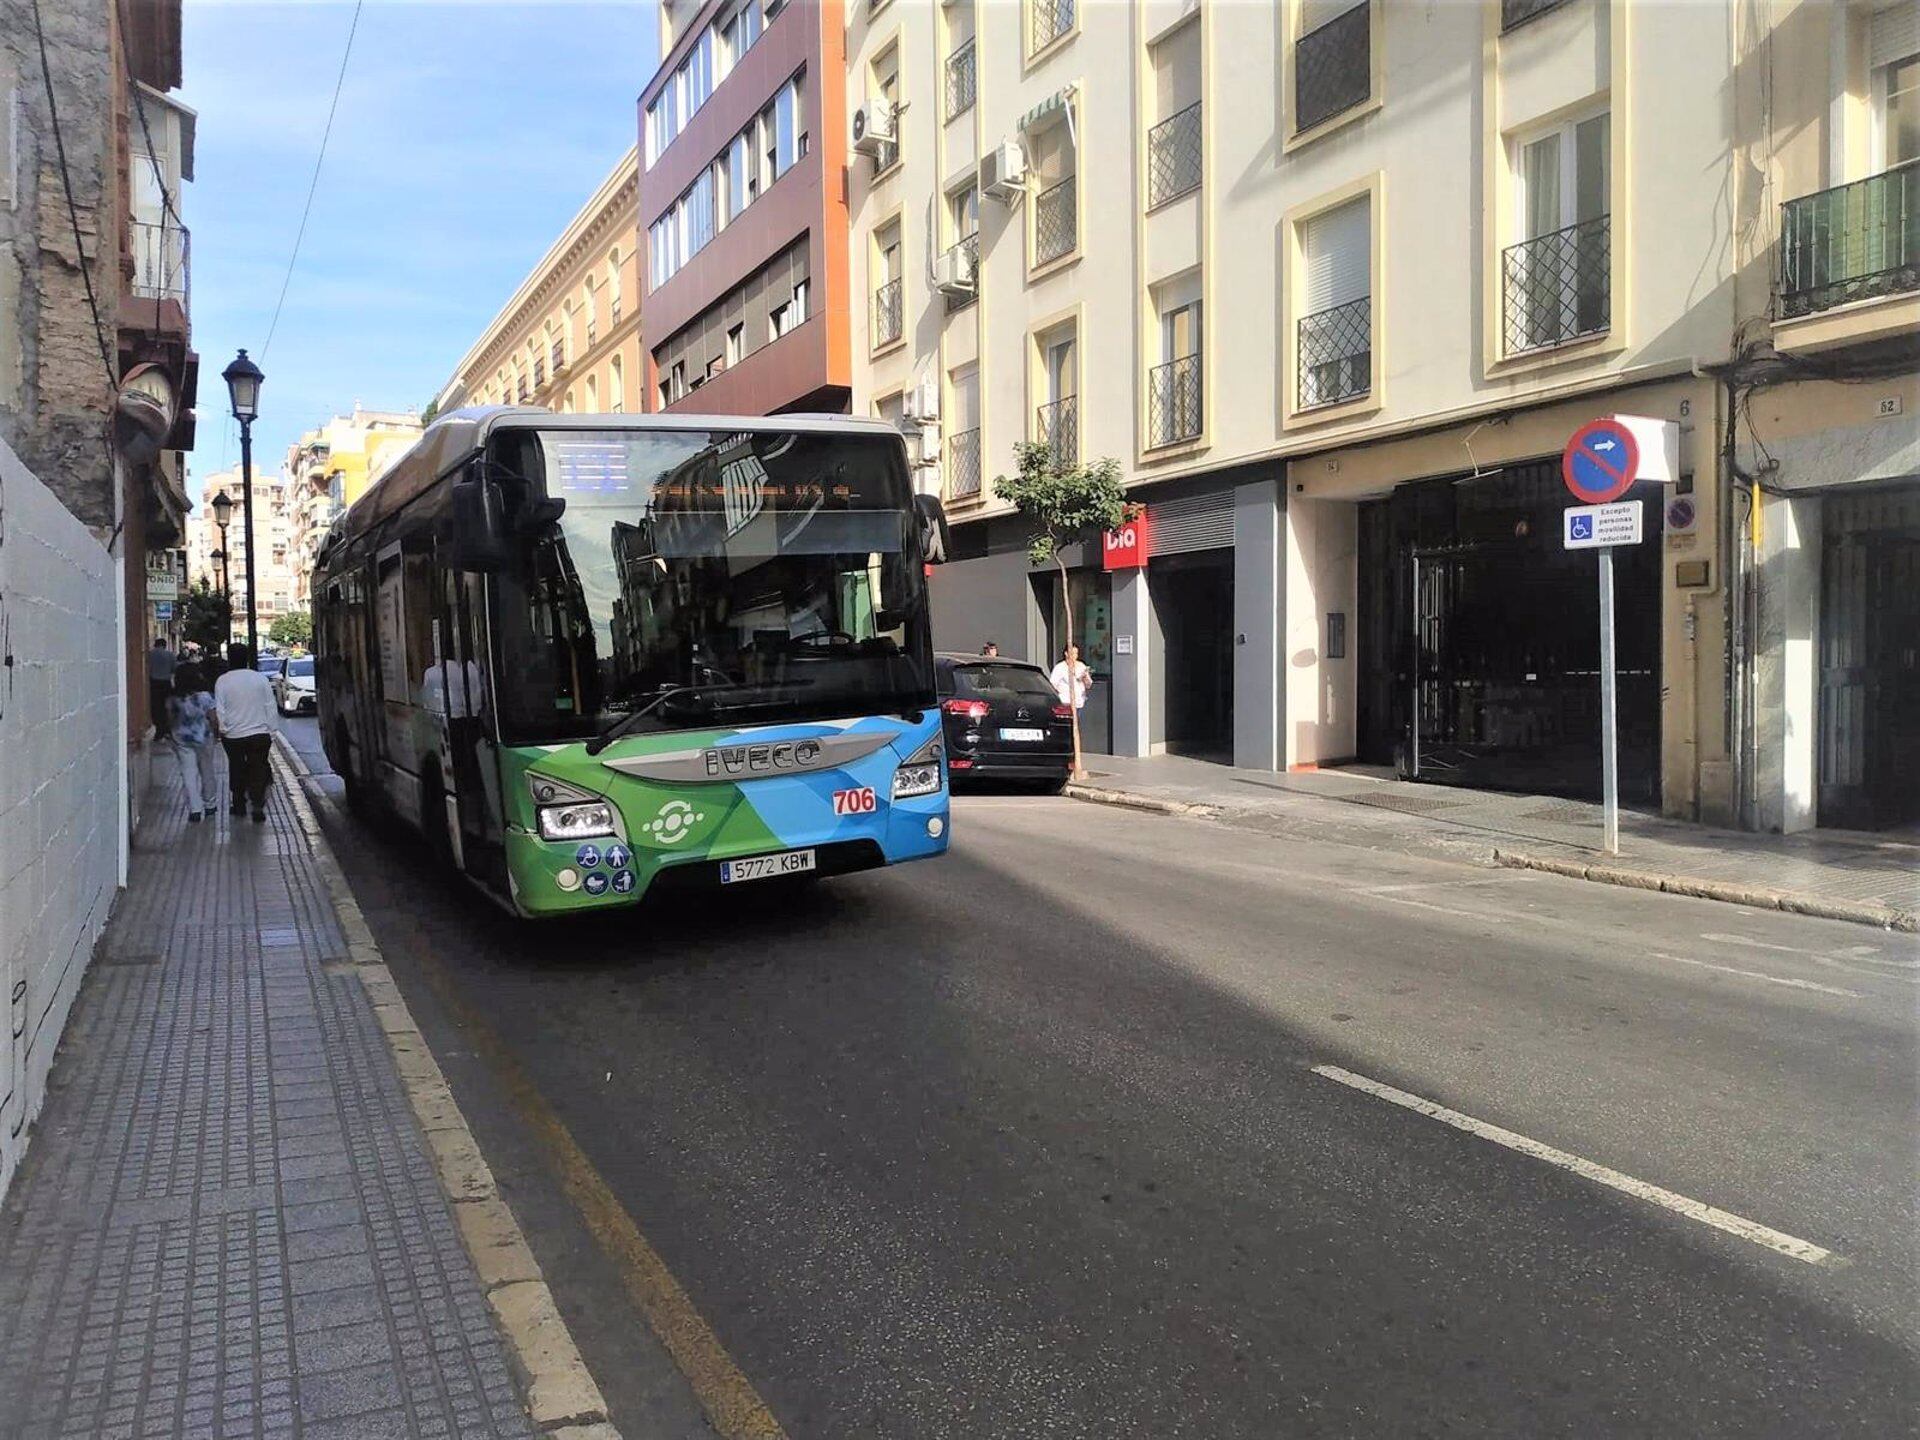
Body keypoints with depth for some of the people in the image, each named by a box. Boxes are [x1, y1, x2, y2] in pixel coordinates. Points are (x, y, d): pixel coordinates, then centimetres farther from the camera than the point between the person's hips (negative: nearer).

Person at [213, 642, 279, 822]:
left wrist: (222, 729, 8)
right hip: (259, 733, 0)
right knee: (258, 770, 3)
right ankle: (257, 806, -7)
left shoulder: (222, 681, -6)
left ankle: (239, 804, 23)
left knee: (236, 769, 16)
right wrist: (271, 730, 7)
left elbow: (219, 710, -4)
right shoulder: (260, 678, -3)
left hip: (233, 735, 0)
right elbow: (271, 707, 0)